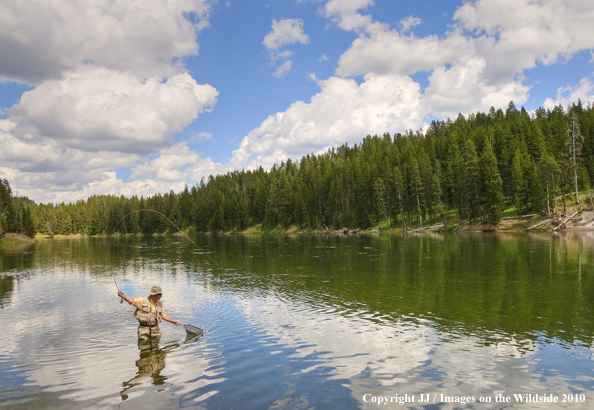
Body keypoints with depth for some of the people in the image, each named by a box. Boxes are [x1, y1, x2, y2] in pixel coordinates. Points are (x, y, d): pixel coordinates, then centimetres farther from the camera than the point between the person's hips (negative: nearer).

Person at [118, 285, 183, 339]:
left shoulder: (159, 304, 8)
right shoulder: (142, 301, -8)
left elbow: (163, 315, 13)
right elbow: (132, 300, -19)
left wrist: (174, 322, 8)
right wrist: (123, 296, -38)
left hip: (155, 329, 4)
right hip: (144, 329, -4)